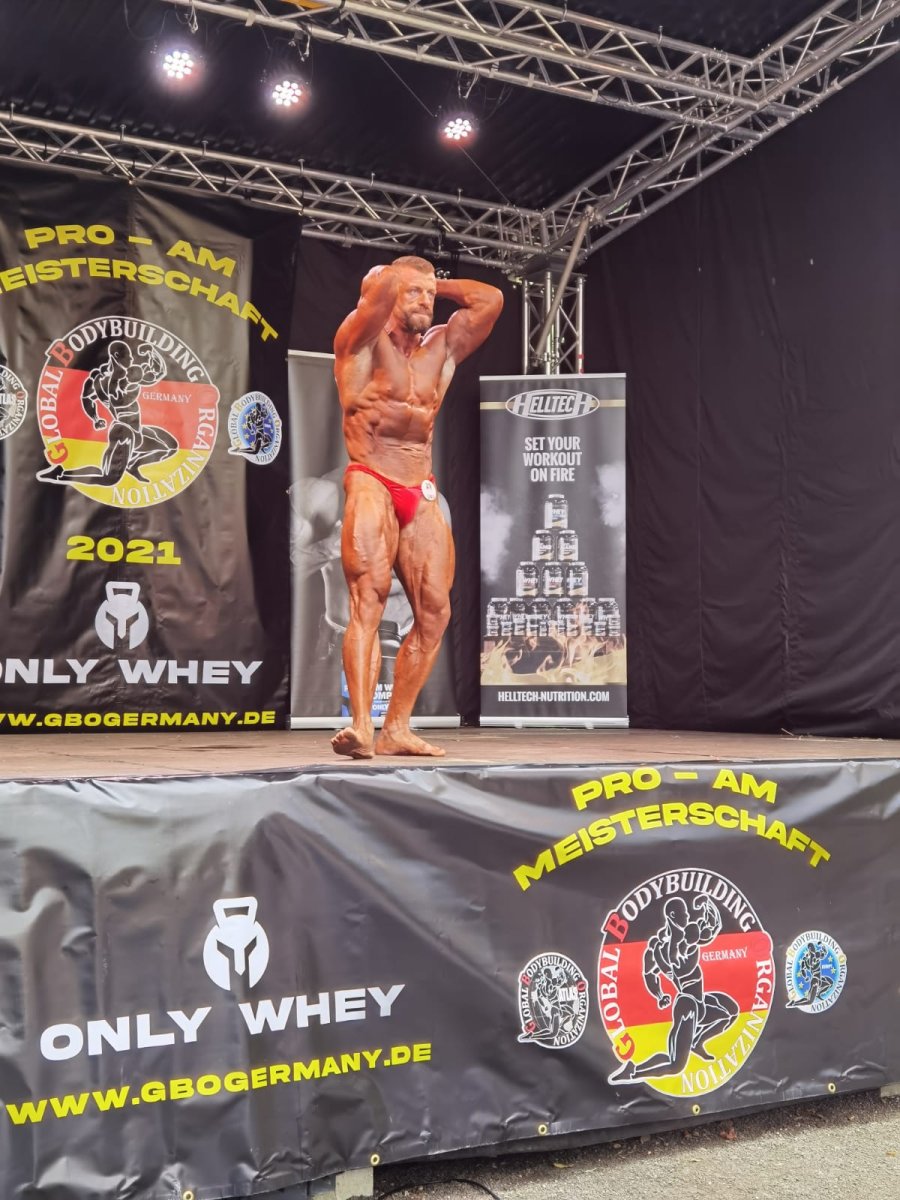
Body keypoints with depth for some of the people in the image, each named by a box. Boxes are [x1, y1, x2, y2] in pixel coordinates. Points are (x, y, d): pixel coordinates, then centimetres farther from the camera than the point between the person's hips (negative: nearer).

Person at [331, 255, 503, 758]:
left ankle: (397, 728, 7)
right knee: (369, 598, -20)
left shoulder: (442, 347, 17)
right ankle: (361, 726, -25)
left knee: (435, 611, -1)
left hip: (423, 494, 6)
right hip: (372, 484, -6)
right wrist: (391, 277, 7)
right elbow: (381, 287, -16)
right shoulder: (363, 342, 2)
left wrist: (436, 284, 16)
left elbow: (491, 298, 10)